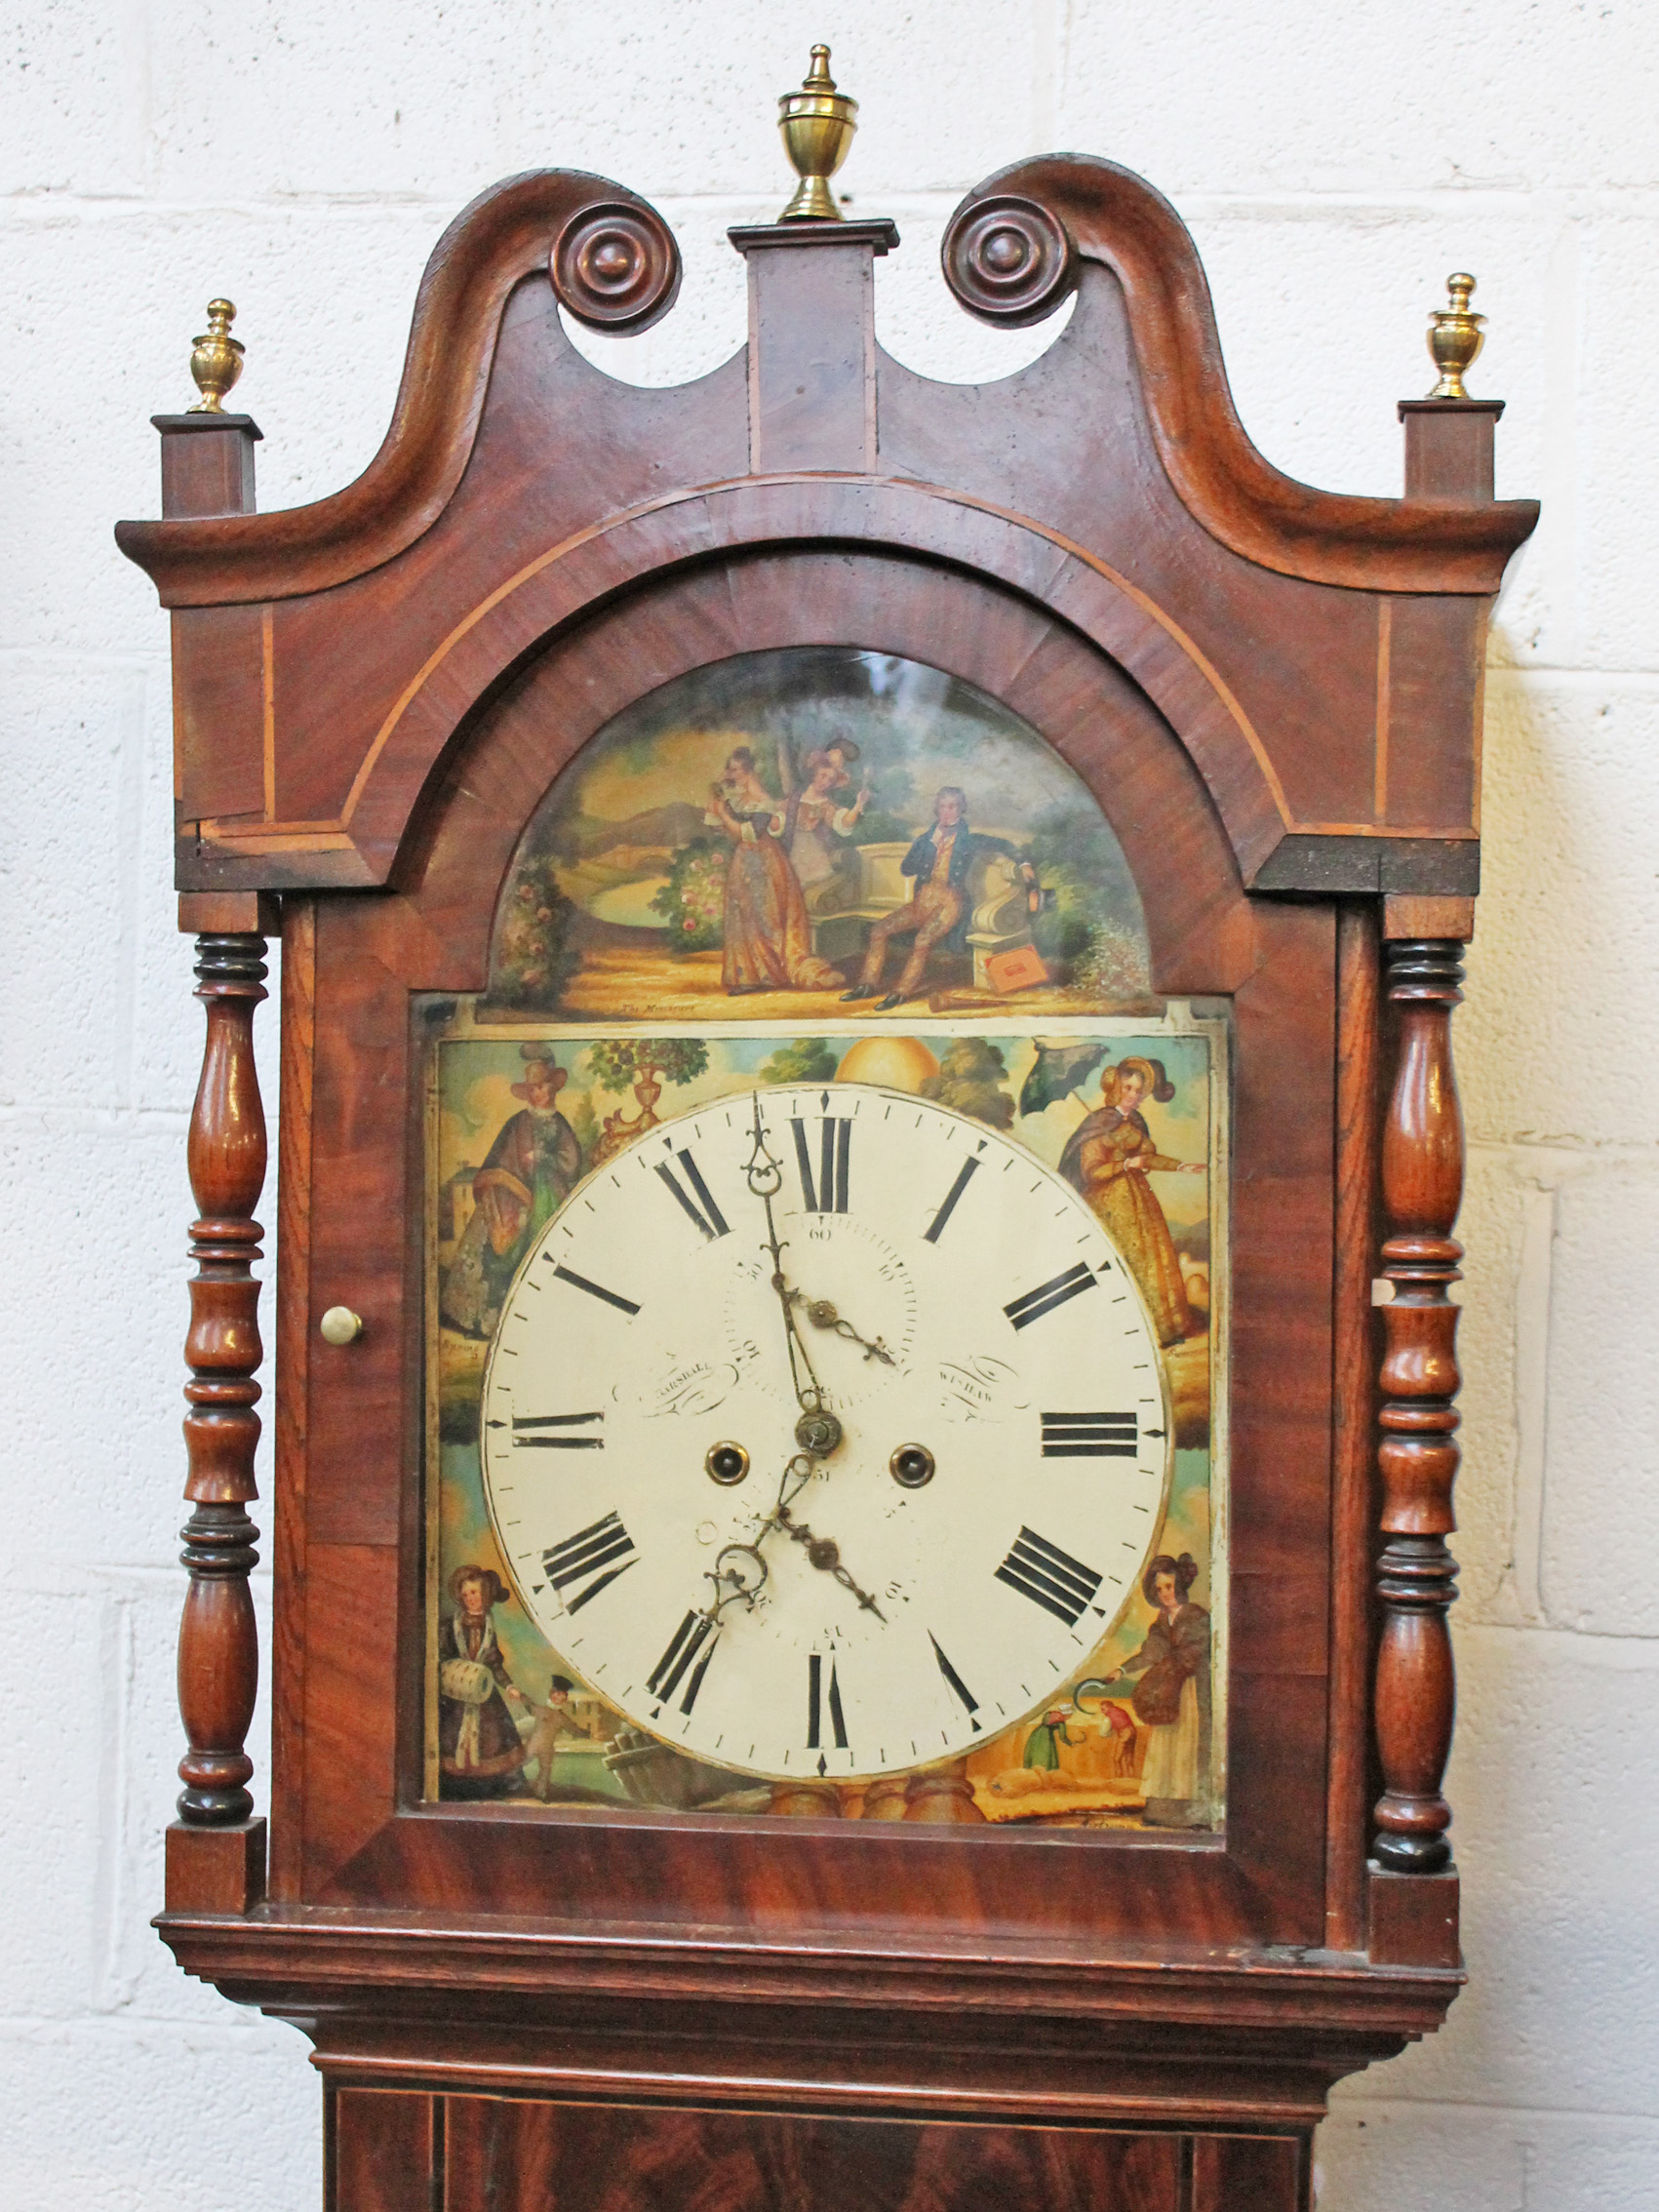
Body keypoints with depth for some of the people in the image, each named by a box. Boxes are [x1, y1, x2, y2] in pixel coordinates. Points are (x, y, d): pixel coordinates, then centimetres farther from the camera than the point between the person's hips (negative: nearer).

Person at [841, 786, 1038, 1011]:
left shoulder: (969, 840, 6)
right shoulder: (926, 839, 16)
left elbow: (1002, 844, 14)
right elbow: (906, 869, 7)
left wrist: (1023, 864, 0)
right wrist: (932, 844, -2)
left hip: (949, 904, -5)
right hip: (922, 901, 5)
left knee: (922, 940, -32)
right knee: (879, 930, -12)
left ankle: (902, 991, -25)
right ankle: (868, 984, -7)